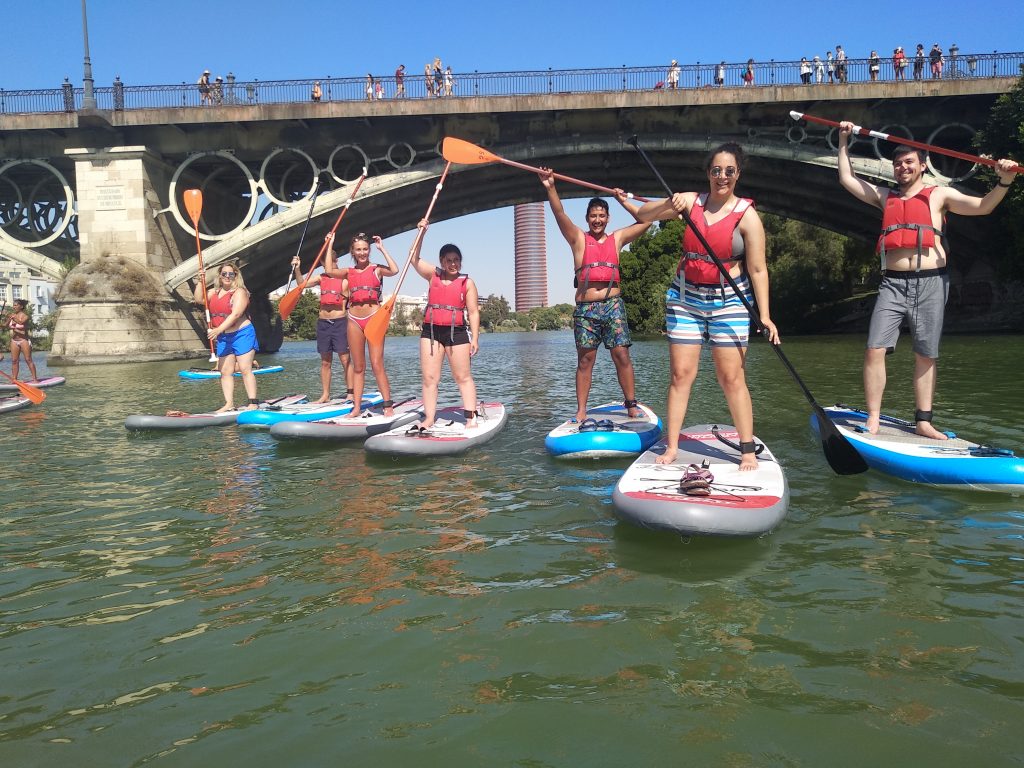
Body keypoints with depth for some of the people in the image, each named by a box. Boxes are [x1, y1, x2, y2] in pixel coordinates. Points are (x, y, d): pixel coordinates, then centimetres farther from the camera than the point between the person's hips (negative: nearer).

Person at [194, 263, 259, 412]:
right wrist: (200, 282, -2)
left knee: (245, 370, -10)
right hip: (223, 338, 7)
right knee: (225, 372, 3)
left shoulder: (240, 292, -8)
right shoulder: (214, 292, 15)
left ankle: (253, 403, -10)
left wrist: (219, 329, -26)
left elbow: (235, 314, -19)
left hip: (242, 334, -7)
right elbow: (198, 299, 8)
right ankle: (229, 404, 5)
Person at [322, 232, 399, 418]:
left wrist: (382, 249, -8)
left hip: (373, 317, -4)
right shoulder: (348, 272, 13)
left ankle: (388, 406, -4)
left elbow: (394, 270, -16)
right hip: (354, 320, 4)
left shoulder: (376, 269, 3)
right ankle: (357, 407, 10)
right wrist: (329, 245, 4)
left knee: (377, 364, -8)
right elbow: (329, 271, -1)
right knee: (358, 367, 7)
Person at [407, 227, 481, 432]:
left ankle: (471, 418, 3)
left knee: (463, 377, 2)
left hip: (457, 332, -3)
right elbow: (414, 258, 5)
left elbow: (473, 312, 0)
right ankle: (429, 418, 4)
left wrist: (475, 338, -7)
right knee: (429, 377, 0)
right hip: (430, 331, 3)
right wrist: (422, 233, -3)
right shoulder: (433, 275, 11)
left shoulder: (467, 282, 3)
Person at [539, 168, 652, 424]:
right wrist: (550, 188, -19)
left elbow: (646, 220, 13)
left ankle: (631, 405, 5)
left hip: (613, 304, 1)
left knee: (622, 355, -3)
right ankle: (581, 411, 4)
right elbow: (560, 215, -6)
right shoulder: (579, 238, 8)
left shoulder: (617, 238, 14)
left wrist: (624, 202, 13)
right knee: (585, 359, 2)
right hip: (585, 307, -1)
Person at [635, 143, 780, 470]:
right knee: (680, 373, 0)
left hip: (728, 301, -3)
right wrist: (670, 204, -18)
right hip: (685, 298, 3)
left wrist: (764, 315, -12)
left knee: (731, 377, -5)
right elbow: (643, 215, 1)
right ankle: (671, 447, 6)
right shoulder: (692, 201, 2)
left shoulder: (747, 215, -6)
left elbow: (757, 269, -7)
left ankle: (748, 451, 3)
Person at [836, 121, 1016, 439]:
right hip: (893, 284, 2)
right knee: (875, 350, -11)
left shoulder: (939, 195, 11)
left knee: (926, 356, 2)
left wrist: (1004, 181, -17)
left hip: (930, 284, -1)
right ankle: (873, 420, -6)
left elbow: (982, 206, 0)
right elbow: (847, 179, 23)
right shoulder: (885, 197, 20)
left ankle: (924, 422, 9)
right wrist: (844, 141, 22)